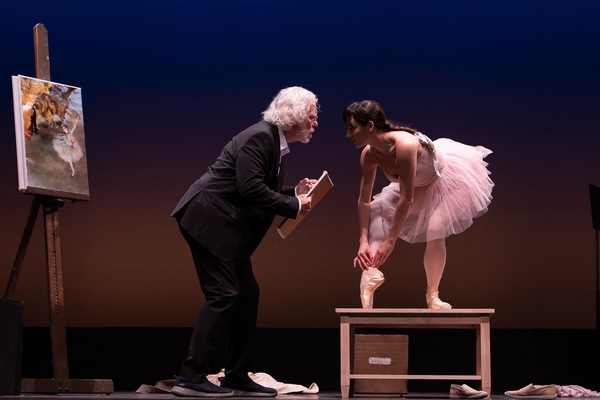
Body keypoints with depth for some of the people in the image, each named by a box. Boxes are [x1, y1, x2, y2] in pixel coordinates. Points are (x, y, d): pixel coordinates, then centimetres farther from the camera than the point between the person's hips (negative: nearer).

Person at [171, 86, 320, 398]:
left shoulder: (273, 141, 15)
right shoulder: (259, 137, -17)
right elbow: (250, 189, -25)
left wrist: (295, 193, 6)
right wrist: (293, 206, -17)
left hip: (226, 229, 11)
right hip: (209, 222, -11)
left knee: (246, 294, 10)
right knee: (223, 295, -13)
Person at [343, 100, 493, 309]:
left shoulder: (404, 145, -44)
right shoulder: (369, 154, -22)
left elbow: (406, 199, -40)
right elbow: (364, 201, -15)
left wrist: (390, 241, -35)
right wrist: (364, 242, -23)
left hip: (444, 179, -7)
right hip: (416, 185, 7)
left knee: (435, 234, -19)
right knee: (376, 210, -8)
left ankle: (432, 295, 4)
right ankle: (372, 272, -21)